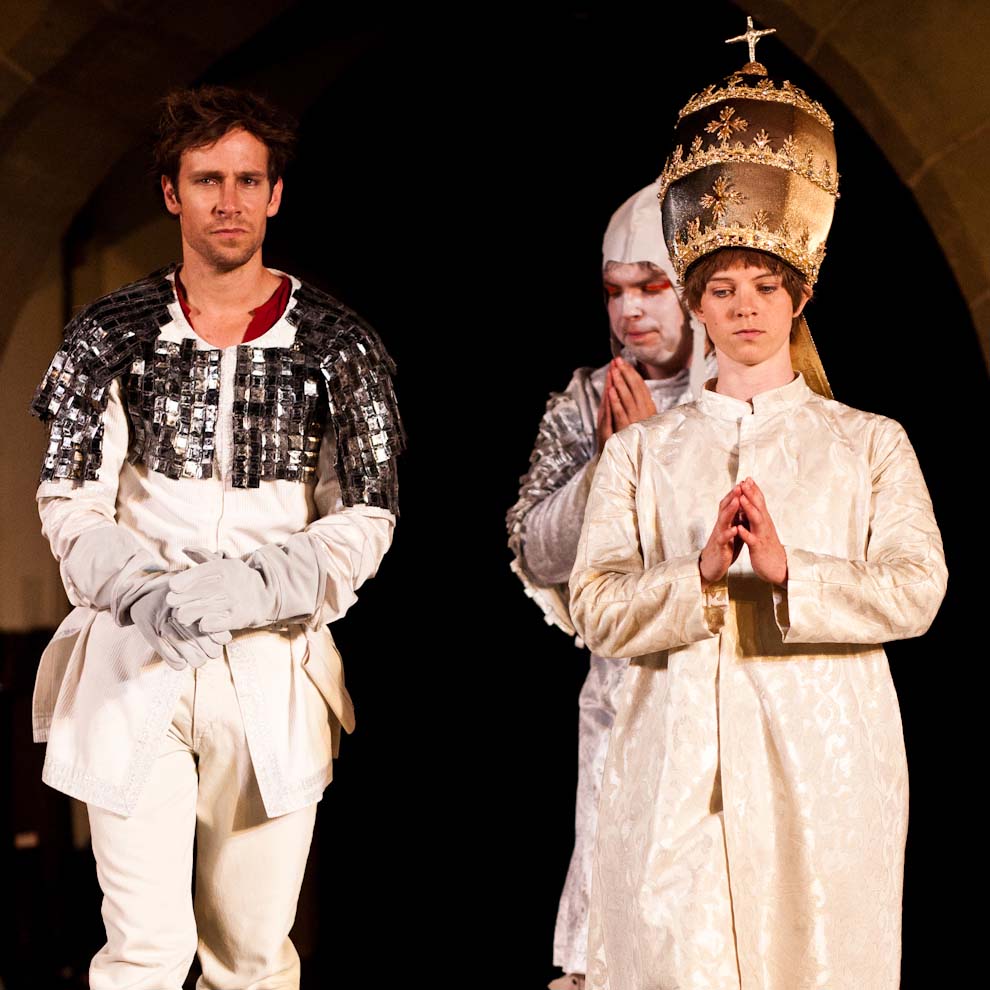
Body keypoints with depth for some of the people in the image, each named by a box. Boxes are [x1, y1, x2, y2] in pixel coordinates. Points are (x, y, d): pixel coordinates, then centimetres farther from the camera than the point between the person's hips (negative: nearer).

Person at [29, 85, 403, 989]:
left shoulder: (338, 345, 2)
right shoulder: (112, 335, 4)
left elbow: (367, 519, 0)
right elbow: (68, 503, 2)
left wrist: (249, 583, -17)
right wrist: (144, 591, -18)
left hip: (276, 673, 0)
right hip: (134, 667, 0)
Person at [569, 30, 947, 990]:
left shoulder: (871, 444, 11)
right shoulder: (643, 449, 12)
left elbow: (916, 588, -3)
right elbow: (597, 609, 1)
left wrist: (787, 571, -18)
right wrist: (702, 576, -16)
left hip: (823, 764, 0)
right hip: (679, 764, 0)